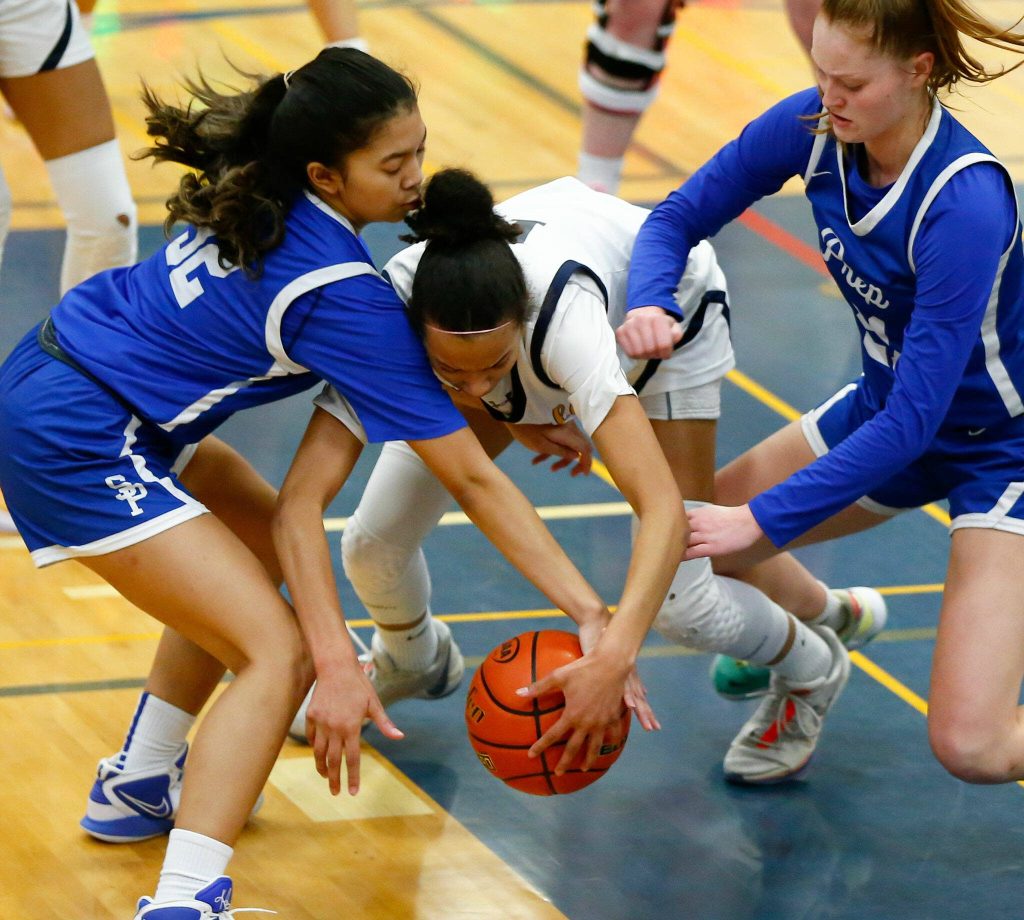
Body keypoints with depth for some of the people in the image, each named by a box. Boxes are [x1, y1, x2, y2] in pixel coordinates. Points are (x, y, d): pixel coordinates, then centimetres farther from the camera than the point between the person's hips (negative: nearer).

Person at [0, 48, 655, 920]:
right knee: (278, 654, -13)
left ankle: (139, 786, 36)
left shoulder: (249, 195, 1)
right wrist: (592, 613, -13)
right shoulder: (343, 295, -20)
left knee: (258, 547, 27)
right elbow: (472, 479, -17)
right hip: (78, 446, -9)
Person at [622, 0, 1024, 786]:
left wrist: (764, 518, -32)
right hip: (886, 404, 7)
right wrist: (649, 304, -25)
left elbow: (913, 421, -33)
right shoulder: (813, 127, -15)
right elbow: (678, 220, -2)